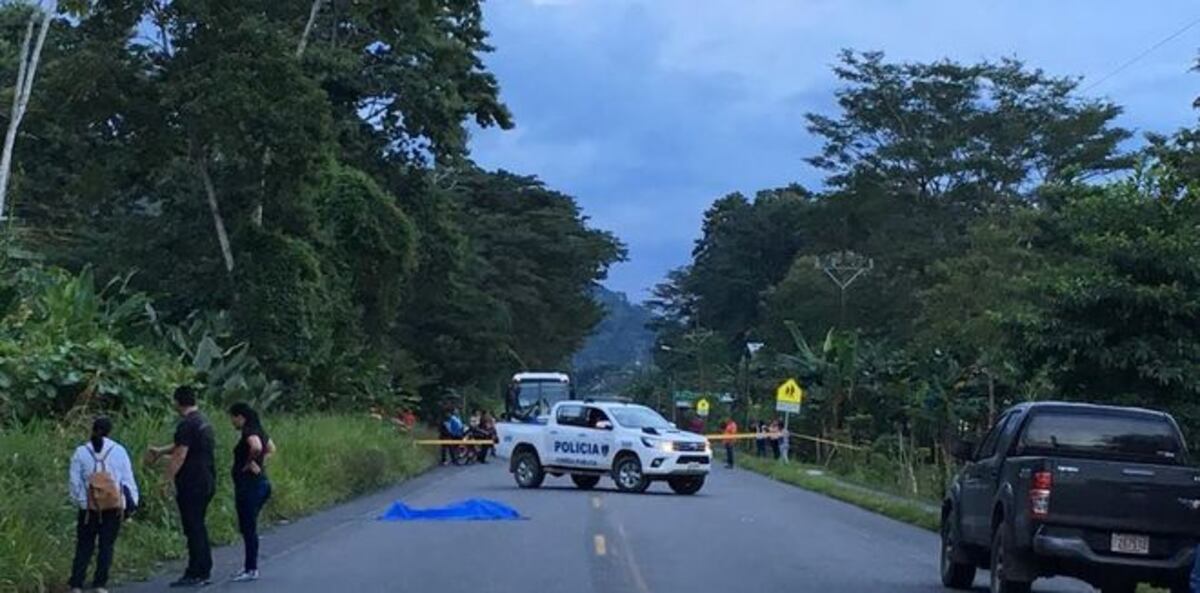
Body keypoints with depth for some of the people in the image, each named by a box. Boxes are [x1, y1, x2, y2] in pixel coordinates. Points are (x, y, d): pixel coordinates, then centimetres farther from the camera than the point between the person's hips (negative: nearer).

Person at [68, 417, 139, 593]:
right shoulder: (119, 451, -1)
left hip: (89, 507, 0)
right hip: (114, 506, 0)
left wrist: (80, 500, 10)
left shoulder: (81, 452, -2)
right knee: (107, 545, 7)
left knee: (84, 546, 8)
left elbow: (74, 481, 0)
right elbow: (127, 479, 0)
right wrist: (131, 501, 7)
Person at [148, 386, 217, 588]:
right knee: (199, 527, 16)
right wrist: (161, 450, 33)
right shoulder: (203, 422, 15)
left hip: (192, 485, -9)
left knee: (193, 528, -5)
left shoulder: (187, 425, -15)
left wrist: (166, 479, -16)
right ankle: (204, 571, 20)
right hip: (207, 482, 9)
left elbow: (180, 455, -19)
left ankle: (195, 574, -3)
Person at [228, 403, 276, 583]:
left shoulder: (249, 432, -16)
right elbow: (271, 449, 27)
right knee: (248, 527, 16)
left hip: (249, 485, -10)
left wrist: (250, 463, -20)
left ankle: (251, 570, 1)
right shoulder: (258, 430, 13)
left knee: (248, 528, -3)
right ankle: (250, 566, 22)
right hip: (260, 482, 10)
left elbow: (256, 447, -37)